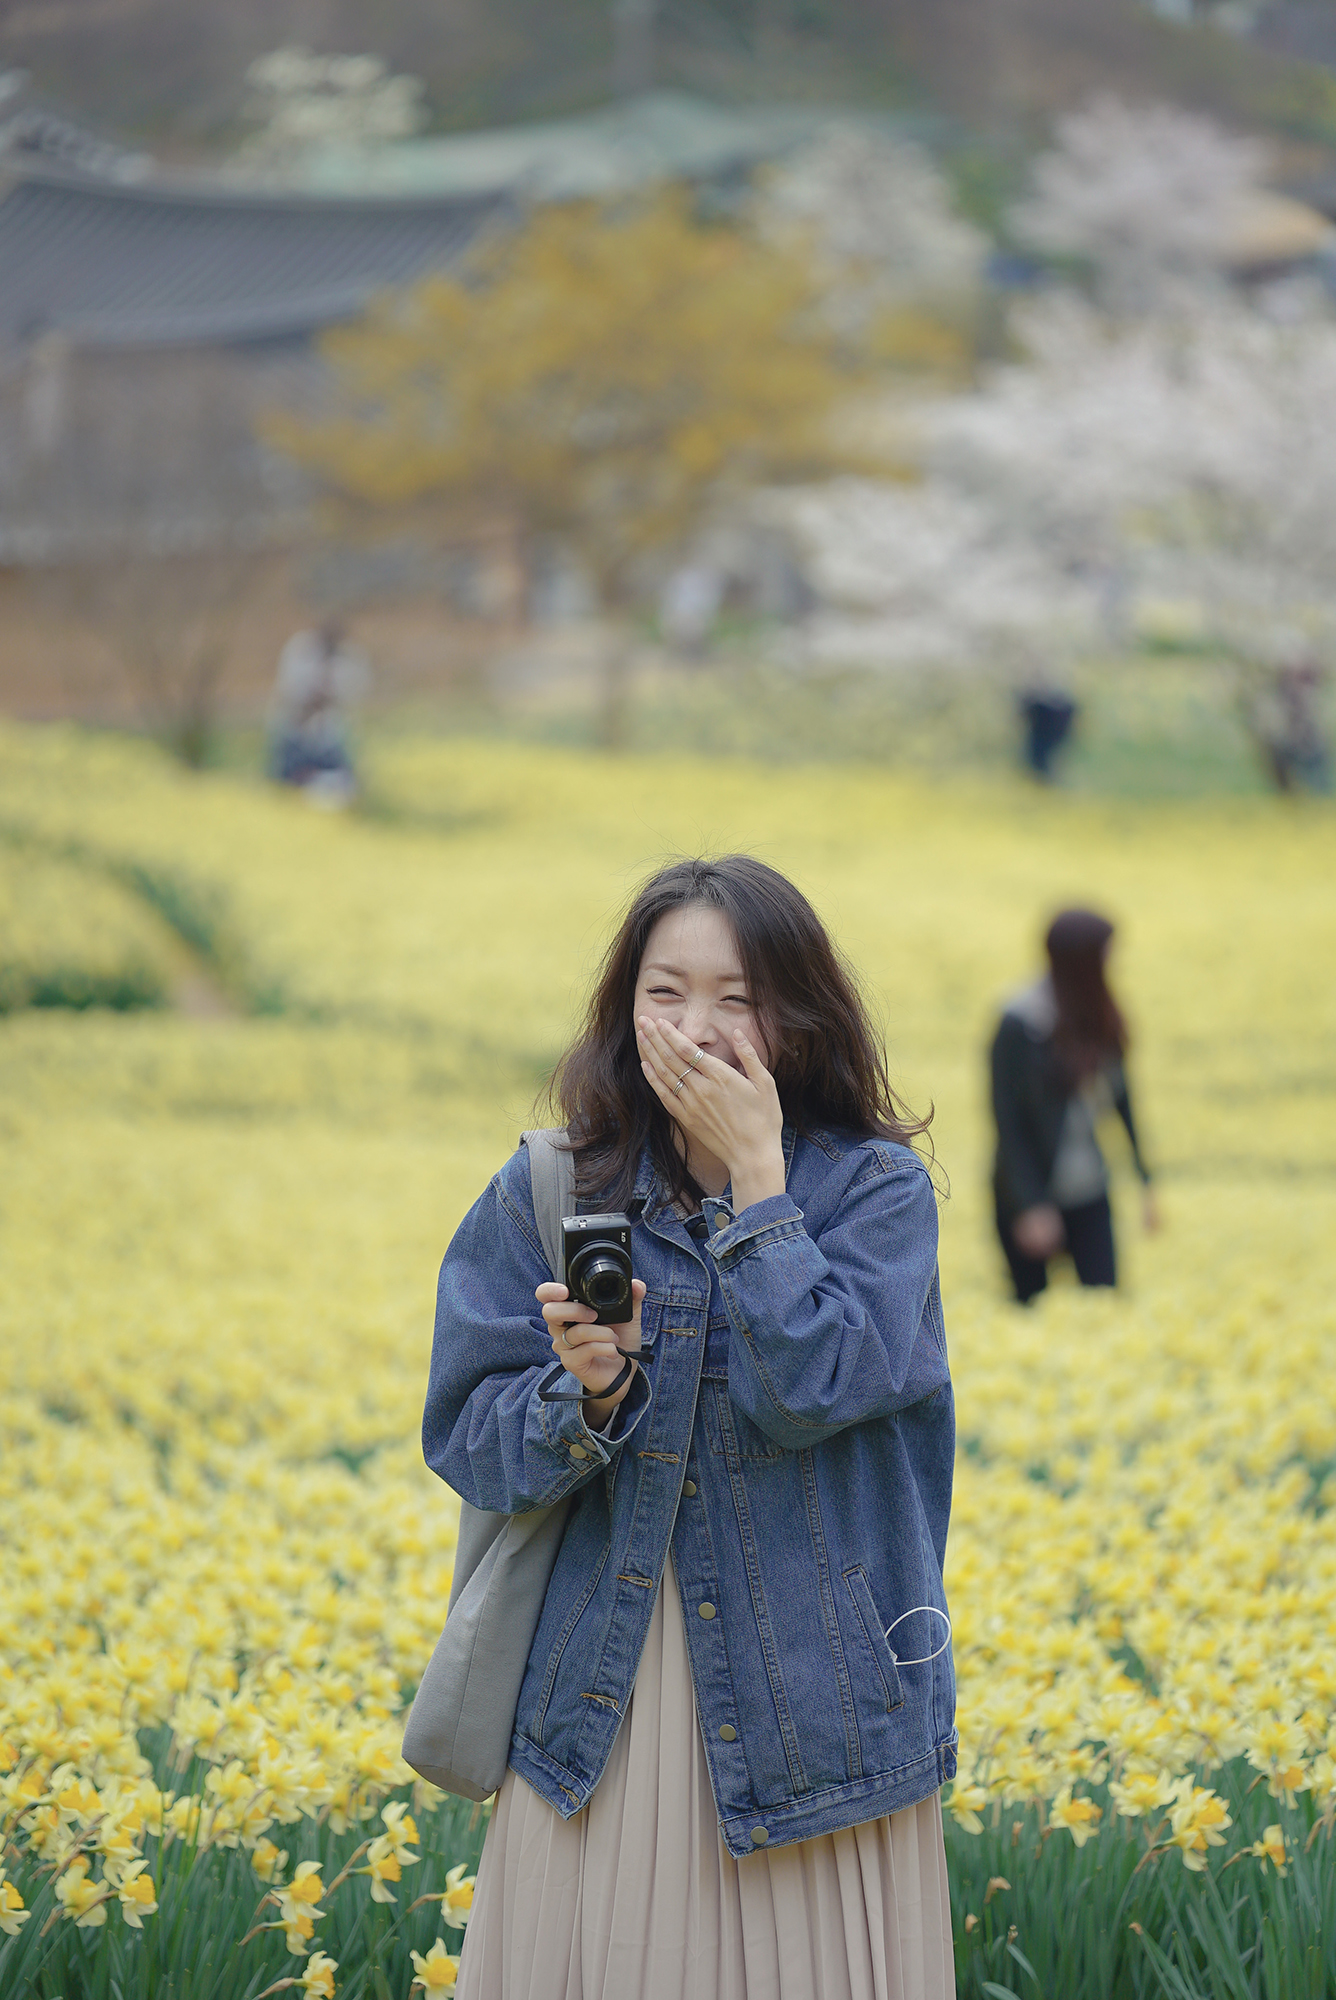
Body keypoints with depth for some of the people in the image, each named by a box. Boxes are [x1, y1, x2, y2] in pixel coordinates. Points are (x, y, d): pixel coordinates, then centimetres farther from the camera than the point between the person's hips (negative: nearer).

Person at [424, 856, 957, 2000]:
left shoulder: (877, 1188, -4)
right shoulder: (547, 1194, 2)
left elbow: (806, 1393, -18)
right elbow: (469, 1446, -1)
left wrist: (752, 1173, -15)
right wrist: (583, 1391, -21)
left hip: (810, 1690, -1)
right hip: (601, 1696, 2)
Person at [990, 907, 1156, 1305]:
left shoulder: (1099, 1018, 1)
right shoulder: (1020, 1023, -16)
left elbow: (1120, 1099, 9)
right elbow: (1008, 1119, -15)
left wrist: (1143, 1179, 8)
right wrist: (1030, 1208, -17)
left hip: (1088, 1195, 5)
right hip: (1033, 1197, -5)